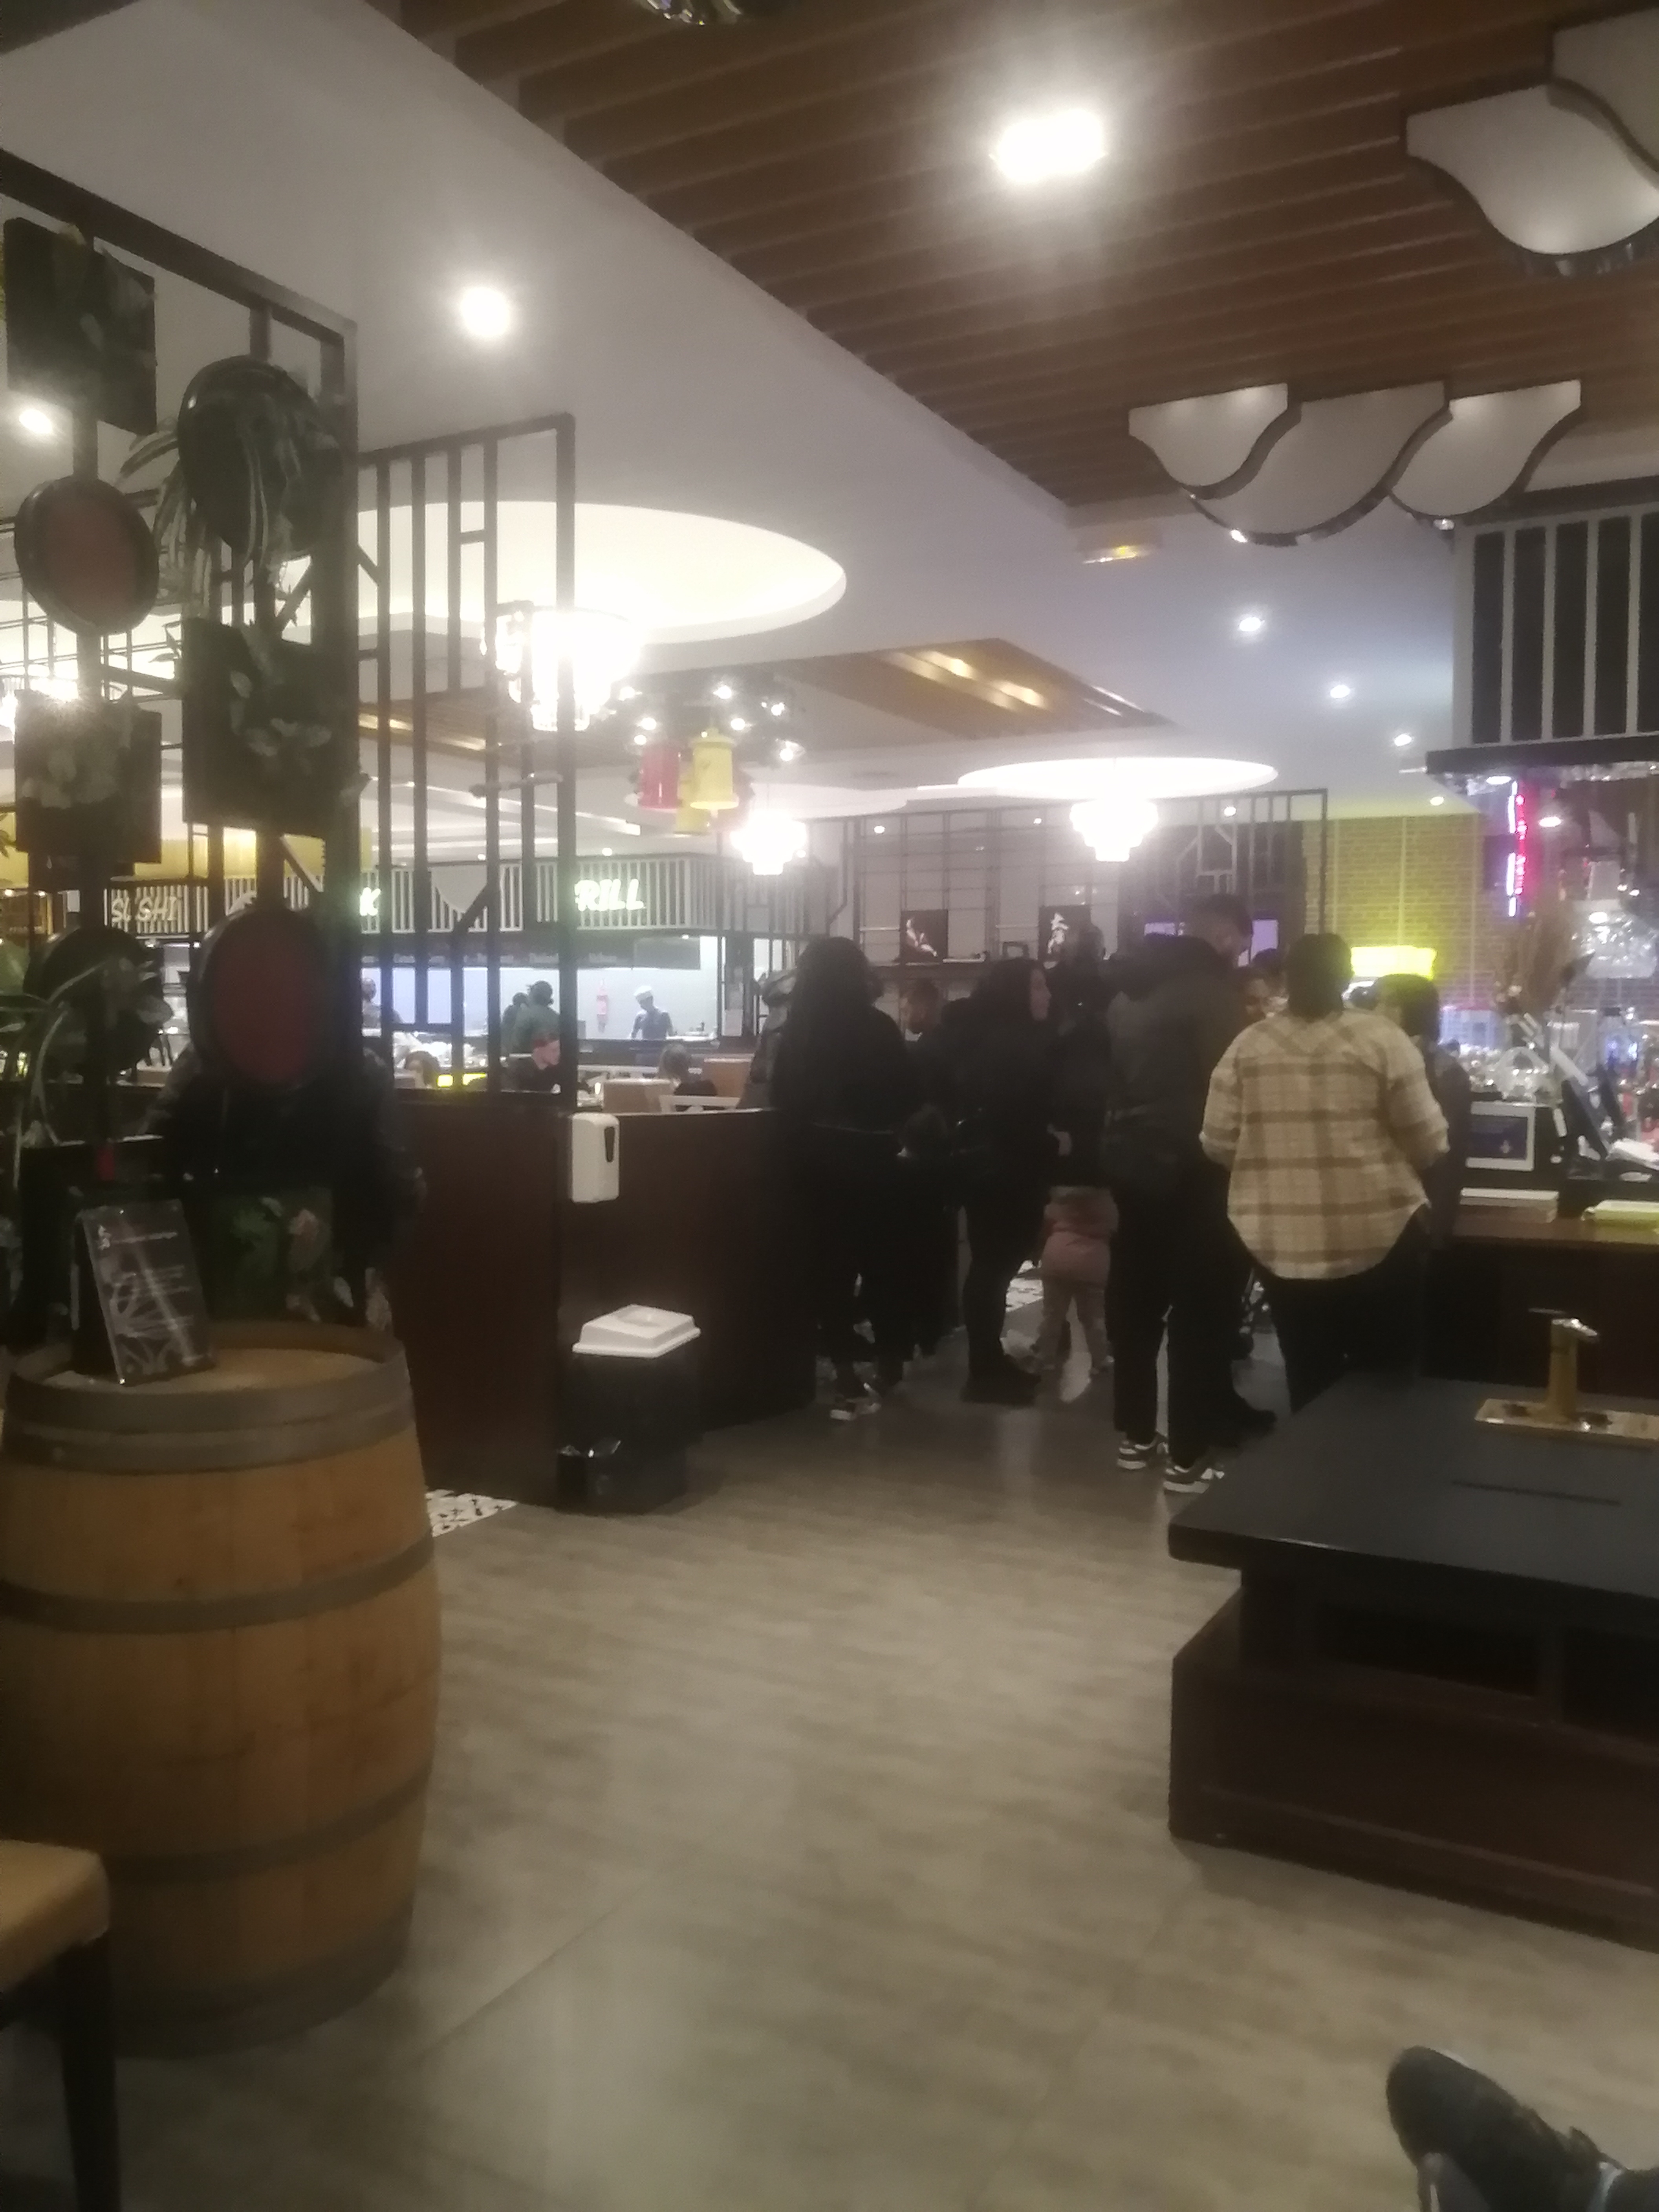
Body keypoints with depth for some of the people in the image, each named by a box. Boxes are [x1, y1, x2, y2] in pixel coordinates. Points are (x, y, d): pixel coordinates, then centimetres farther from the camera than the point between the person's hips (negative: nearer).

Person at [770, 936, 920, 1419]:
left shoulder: (800, 1030, -5)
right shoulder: (882, 1028, -4)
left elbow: (783, 1095, -4)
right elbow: (908, 1095, -1)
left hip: (821, 1157, -1)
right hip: (875, 1157, 1)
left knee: (832, 1261, 5)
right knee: (881, 1257, 15)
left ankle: (848, 1379, 1)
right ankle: (890, 1364, 27)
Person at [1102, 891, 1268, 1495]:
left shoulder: (1131, 989, 11)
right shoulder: (1213, 988, -13)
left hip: (1132, 1162, 8)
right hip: (1192, 1169, -8)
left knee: (1136, 1299, 15)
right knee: (1199, 1307, 0)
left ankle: (1135, 1434, 25)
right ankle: (1187, 1457, 4)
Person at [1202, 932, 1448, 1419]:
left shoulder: (1247, 1046, 2)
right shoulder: (1382, 1039, -3)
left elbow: (1218, 1144, 4)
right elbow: (1428, 1143, -4)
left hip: (1280, 1245, 2)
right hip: (1378, 1239, -2)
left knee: (1311, 1385, 11)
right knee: (1386, 1382, 11)